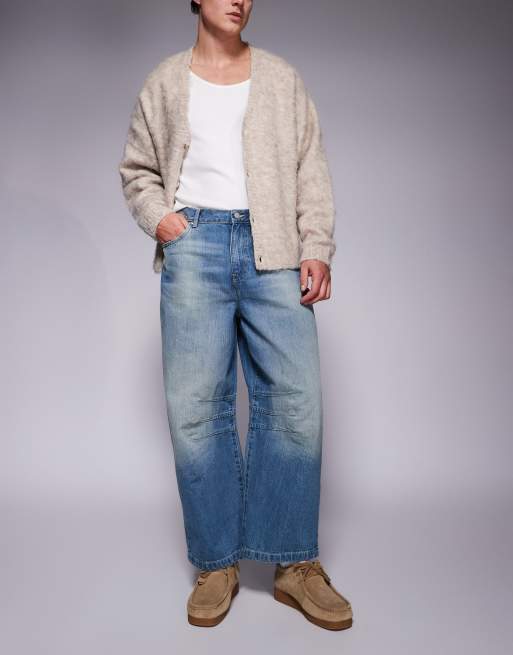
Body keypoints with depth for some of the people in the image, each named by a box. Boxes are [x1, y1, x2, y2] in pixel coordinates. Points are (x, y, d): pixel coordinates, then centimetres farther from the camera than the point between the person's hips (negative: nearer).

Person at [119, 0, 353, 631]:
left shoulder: (282, 78, 19)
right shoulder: (165, 81, 19)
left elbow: (311, 171, 11)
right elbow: (136, 168, 21)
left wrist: (316, 247, -2)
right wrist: (157, 216, 0)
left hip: (274, 247, 1)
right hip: (194, 243, 0)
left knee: (296, 399, -8)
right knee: (196, 406, -4)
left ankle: (294, 563, 6)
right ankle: (216, 565, 9)